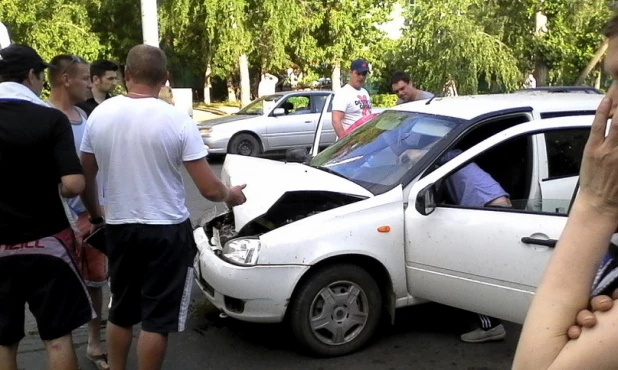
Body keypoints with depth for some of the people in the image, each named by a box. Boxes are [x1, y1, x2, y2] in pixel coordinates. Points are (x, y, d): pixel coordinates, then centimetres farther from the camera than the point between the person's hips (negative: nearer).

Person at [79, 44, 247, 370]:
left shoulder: (99, 115, -3)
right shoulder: (177, 120, -14)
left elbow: (85, 178, 8)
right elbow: (210, 190, -14)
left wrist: (95, 214, 26)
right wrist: (231, 195, 8)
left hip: (118, 228, 4)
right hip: (167, 231, -4)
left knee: (121, 311, 22)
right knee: (156, 318, 8)